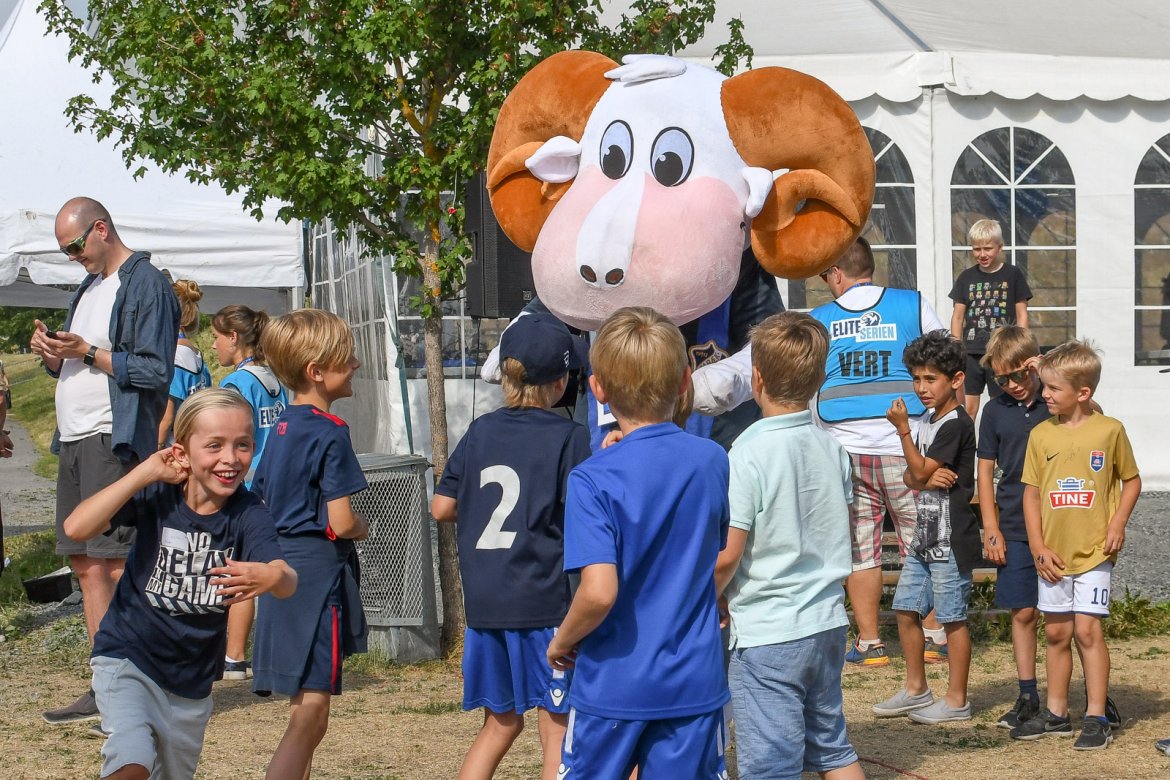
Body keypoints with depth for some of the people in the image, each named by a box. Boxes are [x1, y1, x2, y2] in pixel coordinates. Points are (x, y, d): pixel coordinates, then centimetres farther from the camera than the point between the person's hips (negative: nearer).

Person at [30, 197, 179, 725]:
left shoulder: (146, 285, -7)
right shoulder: (88, 287, 21)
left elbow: (154, 370, -14)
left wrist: (88, 353, -17)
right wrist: (51, 352, 4)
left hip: (116, 439, -9)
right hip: (75, 438, 9)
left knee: (118, 564, -11)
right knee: (86, 564, 8)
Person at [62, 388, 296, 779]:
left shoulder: (249, 513, -16)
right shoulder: (158, 495, -17)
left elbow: (288, 582, -33)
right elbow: (77, 527, -30)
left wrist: (272, 576, -57)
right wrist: (147, 472, -29)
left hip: (193, 683, 3)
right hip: (129, 658, -3)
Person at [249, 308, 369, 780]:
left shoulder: (283, 426, 12)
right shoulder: (330, 433, -14)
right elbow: (341, 523, -18)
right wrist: (364, 528, 2)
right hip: (318, 573, -9)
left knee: (306, 715, 17)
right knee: (309, 718, -9)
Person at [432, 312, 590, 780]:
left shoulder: (480, 432, 8)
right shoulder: (568, 438, -7)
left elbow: (442, 508, 9)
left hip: (483, 601, 5)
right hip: (544, 602, -5)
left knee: (500, 724, 19)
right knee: (557, 731, 2)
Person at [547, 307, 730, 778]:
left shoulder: (594, 479, -16)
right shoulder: (712, 461, -1)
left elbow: (599, 591, -24)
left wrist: (562, 641, -6)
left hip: (614, 685, -3)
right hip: (695, 682, 4)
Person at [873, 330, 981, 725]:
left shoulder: (956, 424, -14)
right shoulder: (927, 421, 14)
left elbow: (919, 471, -15)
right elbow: (911, 477, 11)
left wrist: (902, 429, -13)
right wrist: (928, 478, -11)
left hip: (951, 539, -9)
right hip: (925, 534, 9)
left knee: (953, 617, -1)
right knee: (906, 610, 12)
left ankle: (956, 700, 6)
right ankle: (915, 689, 24)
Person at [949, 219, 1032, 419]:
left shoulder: (1012, 275, 2)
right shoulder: (966, 278, 8)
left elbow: (1022, 314, 3)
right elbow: (957, 317, 10)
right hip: (971, 353, 2)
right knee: (967, 407, -1)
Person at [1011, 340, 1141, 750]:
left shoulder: (1109, 430, -5)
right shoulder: (1041, 435, 2)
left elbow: (1131, 481, 7)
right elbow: (1031, 493, 5)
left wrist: (1117, 524, -7)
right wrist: (1038, 548, -1)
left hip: (1094, 551, -3)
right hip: (1053, 553, 4)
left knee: (1087, 628, -8)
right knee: (1056, 632, 10)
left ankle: (1096, 718, -1)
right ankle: (1056, 713, 21)